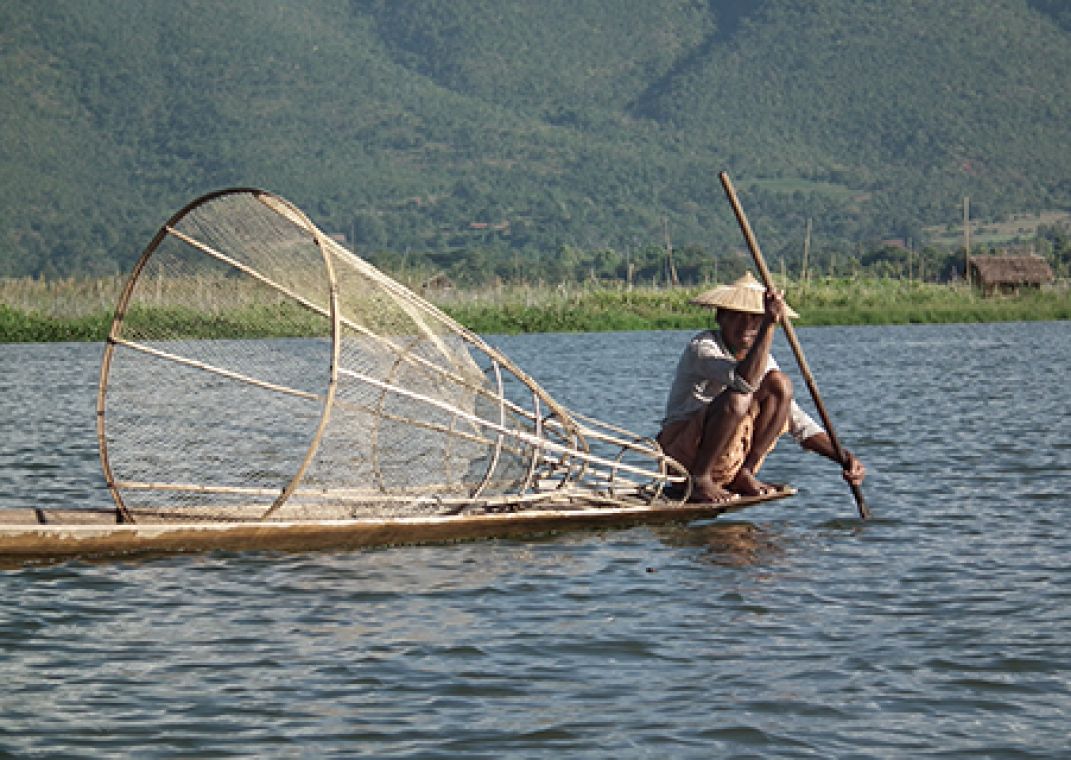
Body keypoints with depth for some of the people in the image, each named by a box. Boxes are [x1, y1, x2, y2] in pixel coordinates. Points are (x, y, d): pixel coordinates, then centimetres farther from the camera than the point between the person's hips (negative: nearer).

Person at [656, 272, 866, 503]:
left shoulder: (759, 358, 6)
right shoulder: (701, 347, -16)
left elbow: (799, 423, 3)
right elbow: (746, 380, -38)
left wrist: (844, 457, -11)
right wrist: (770, 324, -42)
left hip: (725, 462, 7)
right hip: (681, 452, -7)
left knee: (779, 383, -10)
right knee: (737, 397, -33)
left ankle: (743, 475, -6)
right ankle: (699, 481, -20)